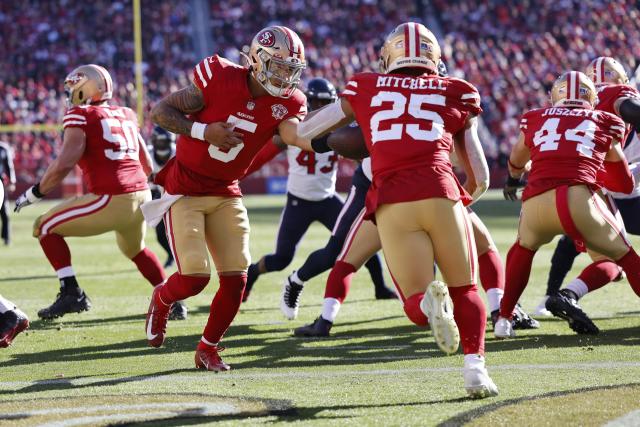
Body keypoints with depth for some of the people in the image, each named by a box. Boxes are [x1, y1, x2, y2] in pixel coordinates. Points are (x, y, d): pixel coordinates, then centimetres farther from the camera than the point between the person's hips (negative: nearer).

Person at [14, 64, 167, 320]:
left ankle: (71, 293, 0)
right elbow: (147, 167, 22)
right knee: (135, 249, 35)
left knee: (46, 228, 9)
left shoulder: (80, 116, -2)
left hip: (111, 201, -7)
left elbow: (64, 164, -13)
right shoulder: (126, 116, 18)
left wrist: (35, 193, -1)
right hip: (141, 196, 7)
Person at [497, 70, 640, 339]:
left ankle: (504, 319, 30)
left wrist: (513, 179, 67)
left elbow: (517, 163, 45)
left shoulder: (535, 119, 24)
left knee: (524, 247, 33)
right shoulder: (605, 123, 21)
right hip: (580, 198, -2)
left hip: (536, 201, 2)